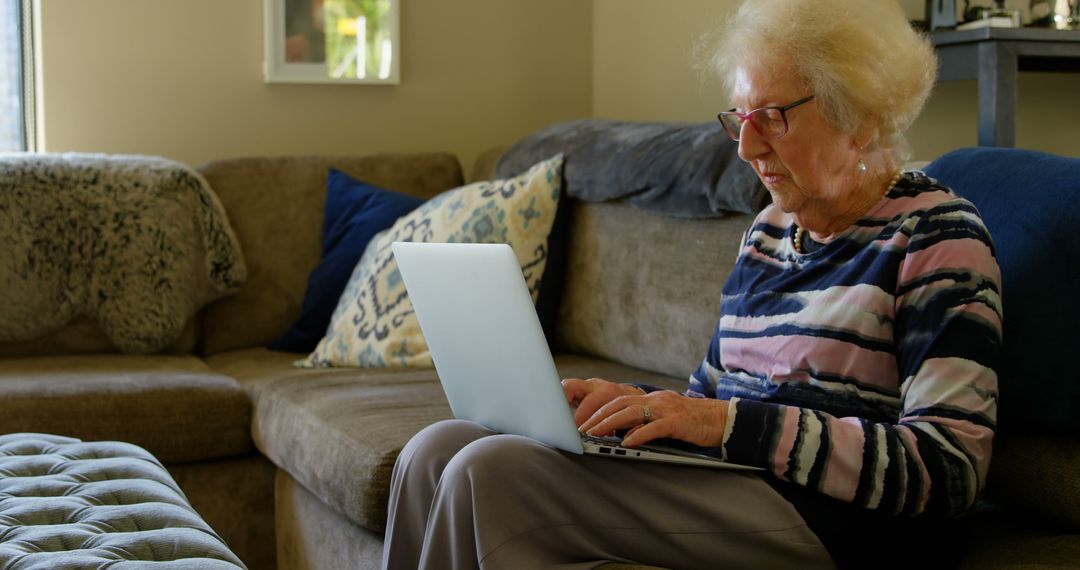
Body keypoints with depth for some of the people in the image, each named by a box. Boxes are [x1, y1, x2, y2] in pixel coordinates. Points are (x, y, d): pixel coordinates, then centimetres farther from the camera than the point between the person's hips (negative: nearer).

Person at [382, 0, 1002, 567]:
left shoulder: (937, 234, -6)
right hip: (721, 483, 8)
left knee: (492, 472, -22)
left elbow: (949, 468, -17)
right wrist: (621, 402, -2)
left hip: (825, 520, -8)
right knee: (437, 450, -8)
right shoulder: (770, 230, 17)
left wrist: (731, 423, -22)